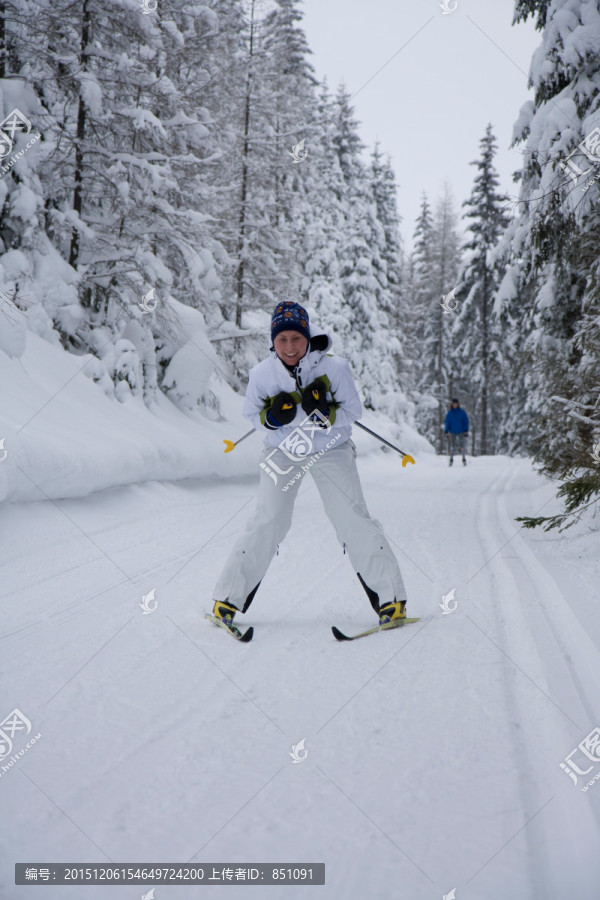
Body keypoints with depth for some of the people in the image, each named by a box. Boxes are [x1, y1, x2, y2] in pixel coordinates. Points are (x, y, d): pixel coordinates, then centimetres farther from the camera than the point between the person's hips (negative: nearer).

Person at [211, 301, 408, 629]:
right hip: (281, 453, 1)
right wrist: (271, 417, -24)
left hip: (331, 450, 0)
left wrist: (325, 412, -31)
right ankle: (229, 598, 6)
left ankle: (390, 597, 0)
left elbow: (352, 412, -11)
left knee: (353, 519, -10)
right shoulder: (262, 373, -14)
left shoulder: (333, 367, -18)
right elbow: (251, 416, -2)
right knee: (267, 523, -8)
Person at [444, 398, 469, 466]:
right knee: (452, 446, -2)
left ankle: (464, 458, 6)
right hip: (452, 432, 1)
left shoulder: (462, 412, -2)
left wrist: (466, 430, -4)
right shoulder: (449, 413, 1)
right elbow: (447, 422, 4)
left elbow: (466, 421, 2)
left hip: (461, 431, -1)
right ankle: (451, 458, 9)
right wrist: (446, 431, -4)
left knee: (462, 445, -5)